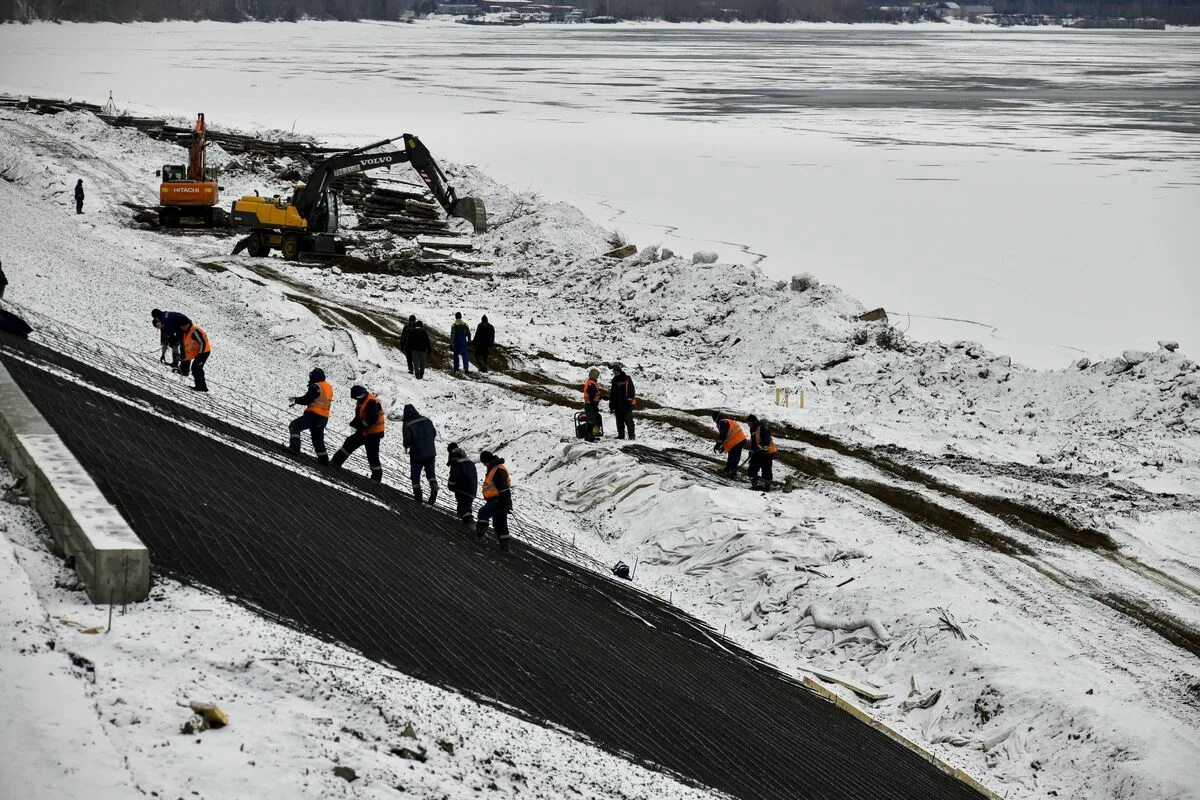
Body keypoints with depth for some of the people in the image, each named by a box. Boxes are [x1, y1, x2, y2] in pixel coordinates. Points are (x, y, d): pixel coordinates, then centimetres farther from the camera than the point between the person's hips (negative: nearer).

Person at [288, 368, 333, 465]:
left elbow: (306, 400, -15)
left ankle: (294, 446, -22)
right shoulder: (329, 387, 14)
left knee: (295, 426, -8)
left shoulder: (316, 387, -13)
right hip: (324, 418, 9)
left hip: (313, 415, -9)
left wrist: (296, 400, 1)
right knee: (318, 438, 20)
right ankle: (323, 459, 21)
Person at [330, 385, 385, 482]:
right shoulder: (361, 401, 10)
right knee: (350, 442, 11)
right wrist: (355, 423, -2)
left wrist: (360, 425, -21)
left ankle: (377, 476, 3)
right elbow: (359, 416, 18)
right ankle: (336, 462, 19)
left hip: (374, 433, -10)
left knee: (372, 454, -6)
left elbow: (373, 419, -26)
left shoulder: (371, 402, -20)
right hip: (364, 432, 10)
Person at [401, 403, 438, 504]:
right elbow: (434, 433, 8)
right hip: (430, 453, 4)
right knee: (430, 472, 17)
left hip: (417, 454, -4)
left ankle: (417, 493, 8)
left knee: (415, 474, 12)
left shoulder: (407, 425, -14)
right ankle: (434, 487, -8)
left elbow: (407, 440, -16)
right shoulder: (426, 420, 0)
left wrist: (406, 447, 6)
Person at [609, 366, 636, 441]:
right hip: (617, 405, 6)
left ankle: (631, 435, -5)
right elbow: (612, 393, 20)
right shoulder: (615, 381, 16)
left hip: (626, 404, -6)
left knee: (628, 420, -7)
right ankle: (621, 435, 17)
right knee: (619, 421, 9)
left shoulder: (627, 380, -3)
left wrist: (629, 400, -18)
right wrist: (611, 404, 16)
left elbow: (631, 391, -9)